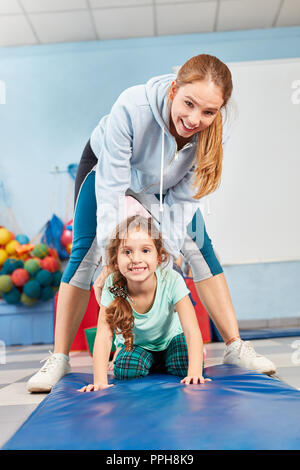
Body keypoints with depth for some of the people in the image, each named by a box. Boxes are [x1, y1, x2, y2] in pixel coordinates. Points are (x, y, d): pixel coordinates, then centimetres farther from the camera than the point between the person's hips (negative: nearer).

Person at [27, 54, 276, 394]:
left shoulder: (214, 131, -30)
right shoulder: (132, 107, -42)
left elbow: (187, 194, -22)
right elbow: (111, 187, -38)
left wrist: (168, 248, -30)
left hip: (164, 185, 3)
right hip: (106, 167, -2)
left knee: (199, 248, -8)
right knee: (85, 253, -12)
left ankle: (235, 347, 0)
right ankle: (58, 359, -2)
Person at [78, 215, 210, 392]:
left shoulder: (172, 281, -33)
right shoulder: (112, 285, -29)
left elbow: (192, 330, -34)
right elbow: (104, 335, -31)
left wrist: (194, 374, -47)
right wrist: (100, 381, -42)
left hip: (170, 339, 0)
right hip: (135, 345, 1)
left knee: (186, 365, -24)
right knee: (125, 370, -25)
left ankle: (163, 363, 11)